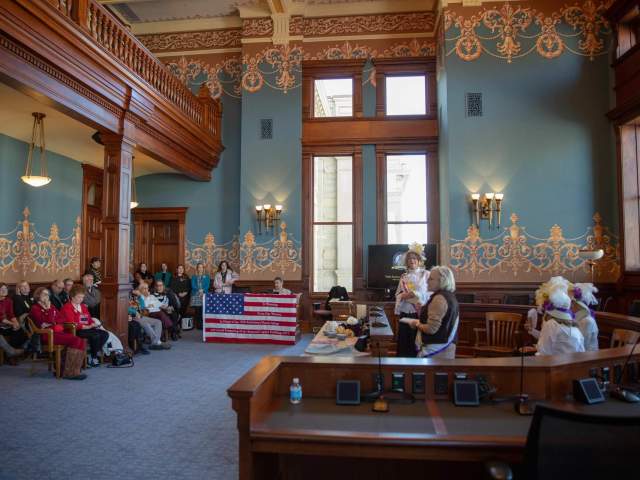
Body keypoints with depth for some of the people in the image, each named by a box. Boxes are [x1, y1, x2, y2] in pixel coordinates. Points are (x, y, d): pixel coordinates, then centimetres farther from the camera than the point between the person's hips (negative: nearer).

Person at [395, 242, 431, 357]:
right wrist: (404, 295, -9)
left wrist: (412, 294, -14)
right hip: (405, 313, 4)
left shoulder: (426, 274, 1)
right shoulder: (404, 276, 14)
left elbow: (429, 293, -7)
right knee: (404, 342, 5)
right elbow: (398, 295, 11)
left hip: (420, 313, -4)